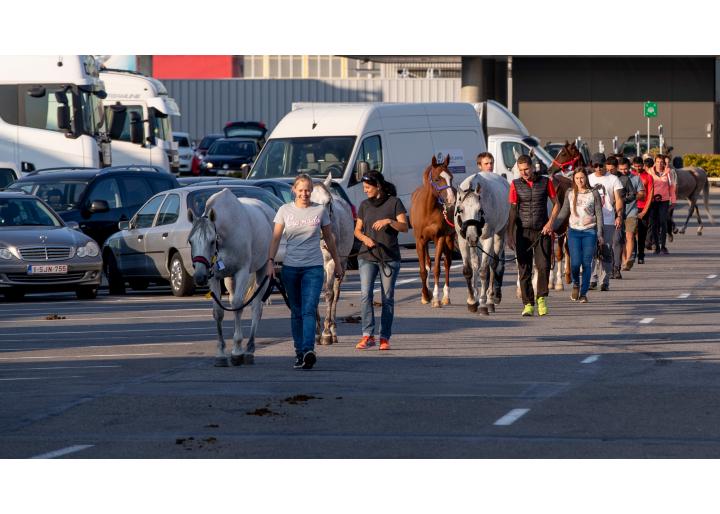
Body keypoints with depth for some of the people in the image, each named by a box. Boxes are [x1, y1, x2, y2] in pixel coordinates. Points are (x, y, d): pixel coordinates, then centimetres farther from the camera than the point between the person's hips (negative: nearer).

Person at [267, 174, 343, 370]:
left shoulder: (320, 211, 3)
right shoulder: (285, 210, 3)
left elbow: (329, 239, 12)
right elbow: (276, 238, 3)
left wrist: (337, 263, 15)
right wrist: (270, 261, -7)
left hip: (314, 267, -1)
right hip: (290, 267, 1)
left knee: (309, 310, -15)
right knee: (296, 312, 7)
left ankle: (308, 350, -28)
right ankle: (299, 353, 12)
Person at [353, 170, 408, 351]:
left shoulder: (394, 202, -1)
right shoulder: (365, 205, 10)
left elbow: (404, 227, -7)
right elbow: (357, 230, 13)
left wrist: (389, 221, -24)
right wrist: (365, 238, -8)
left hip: (390, 257, -2)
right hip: (367, 256, 2)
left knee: (388, 297, 2)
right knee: (365, 294, -13)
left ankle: (385, 337, 9)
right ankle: (368, 335, -14)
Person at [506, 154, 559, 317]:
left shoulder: (545, 182, 2)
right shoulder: (515, 185, 2)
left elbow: (556, 204, 9)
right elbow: (513, 209, 0)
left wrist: (550, 222, -7)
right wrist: (511, 235, -7)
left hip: (542, 231, 0)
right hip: (523, 231, 0)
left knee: (543, 265, -12)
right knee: (524, 269, 0)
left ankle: (541, 298, 5)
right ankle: (528, 304, 6)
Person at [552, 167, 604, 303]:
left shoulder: (593, 194, 2)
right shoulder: (570, 194, 7)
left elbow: (599, 214, 4)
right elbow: (563, 213, 10)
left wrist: (599, 234, -1)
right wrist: (553, 227, 1)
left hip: (590, 232, -1)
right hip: (574, 231, 1)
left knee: (586, 263, -1)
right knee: (575, 262, -11)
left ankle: (583, 293, 8)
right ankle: (576, 284, 17)